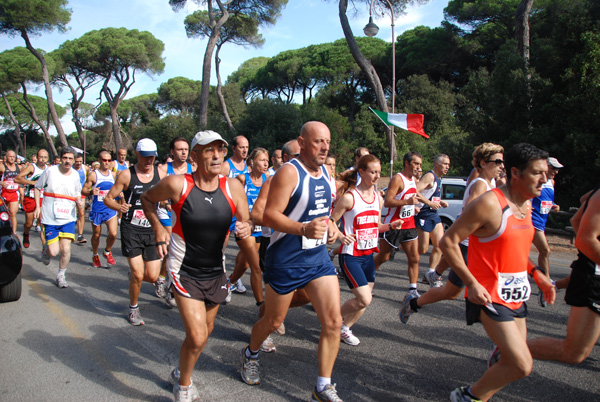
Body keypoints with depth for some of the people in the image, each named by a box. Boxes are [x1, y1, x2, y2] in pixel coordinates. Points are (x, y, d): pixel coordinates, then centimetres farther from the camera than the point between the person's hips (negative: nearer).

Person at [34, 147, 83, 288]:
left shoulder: (75, 175, 3)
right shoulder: (50, 171, -5)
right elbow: (37, 188, 7)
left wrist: (79, 201, -9)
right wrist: (37, 207, 0)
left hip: (68, 218, 2)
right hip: (49, 218, -1)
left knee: (65, 249, -7)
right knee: (54, 252, -5)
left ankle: (61, 276, 16)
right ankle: (46, 249, 33)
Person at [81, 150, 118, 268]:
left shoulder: (113, 174, 6)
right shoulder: (93, 175, -7)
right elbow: (83, 190, -6)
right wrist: (91, 192, -26)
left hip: (110, 208, 2)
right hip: (97, 210, -2)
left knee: (113, 233, -12)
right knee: (96, 235, 11)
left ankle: (107, 252, 17)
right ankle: (95, 255, 36)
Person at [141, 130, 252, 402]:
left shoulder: (232, 187, -10)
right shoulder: (178, 184, -18)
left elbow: (245, 222, -1)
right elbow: (147, 199, 1)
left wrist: (245, 228, -24)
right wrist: (158, 229, -11)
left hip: (215, 270, 4)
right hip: (185, 271, -4)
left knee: (206, 330, 19)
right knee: (197, 336, -13)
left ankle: (179, 372, 48)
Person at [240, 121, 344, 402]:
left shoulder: (326, 172, 7)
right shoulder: (289, 172, -17)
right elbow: (269, 215, -23)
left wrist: (329, 225, 3)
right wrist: (303, 228, -37)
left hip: (318, 256, 6)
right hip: (285, 260, -6)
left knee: (333, 321, -3)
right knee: (273, 322, 13)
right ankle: (249, 355, 45)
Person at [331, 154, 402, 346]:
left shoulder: (378, 198, 8)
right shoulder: (349, 197, -14)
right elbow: (330, 222, -11)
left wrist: (391, 225, 1)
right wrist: (341, 236, -28)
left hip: (368, 255, 7)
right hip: (351, 256, -7)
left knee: (365, 299, 9)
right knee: (365, 299, -10)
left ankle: (344, 327, 30)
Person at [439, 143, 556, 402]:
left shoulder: (526, 205, 8)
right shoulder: (489, 204, -20)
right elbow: (448, 241, -20)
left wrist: (536, 273, 10)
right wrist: (472, 283, -23)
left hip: (515, 296, 9)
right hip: (489, 297, -9)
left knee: (512, 359, 15)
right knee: (521, 365, -10)